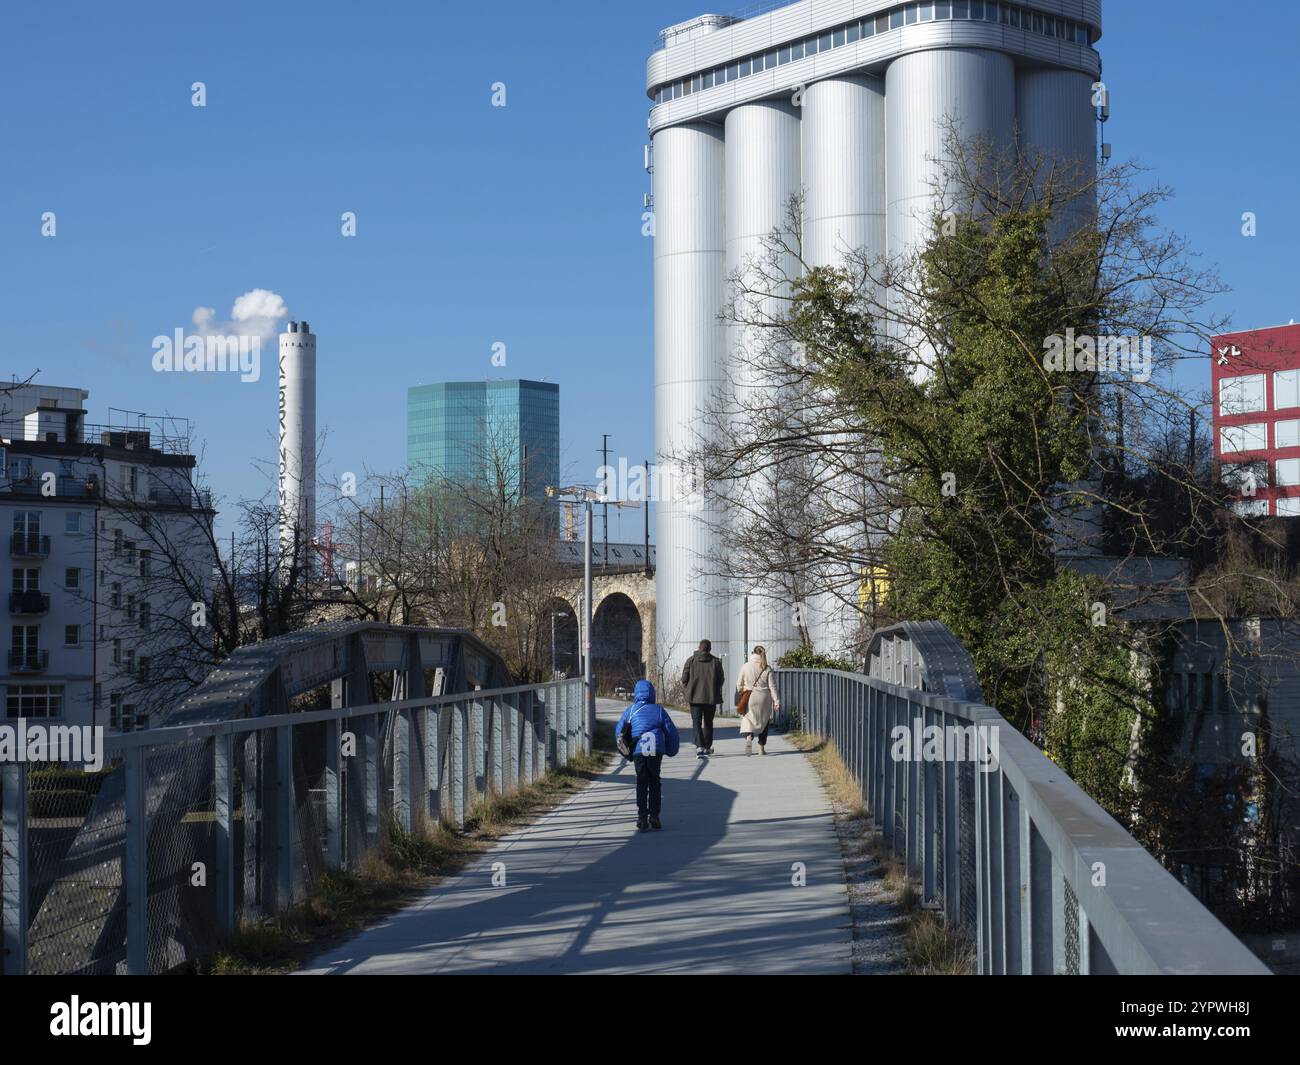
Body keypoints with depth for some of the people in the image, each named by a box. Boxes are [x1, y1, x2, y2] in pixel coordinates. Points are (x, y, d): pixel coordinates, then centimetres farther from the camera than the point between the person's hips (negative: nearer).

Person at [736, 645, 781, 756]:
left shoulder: (745, 667, -1)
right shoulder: (767, 668, -2)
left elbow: (739, 685, 2)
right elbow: (772, 686, -2)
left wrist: (738, 699, 14)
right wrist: (777, 701, 0)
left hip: (749, 699, -1)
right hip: (764, 699, 1)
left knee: (748, 720, 2)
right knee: (763, 723, 13)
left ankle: (749, 737, -29)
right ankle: (761, 748, 16)